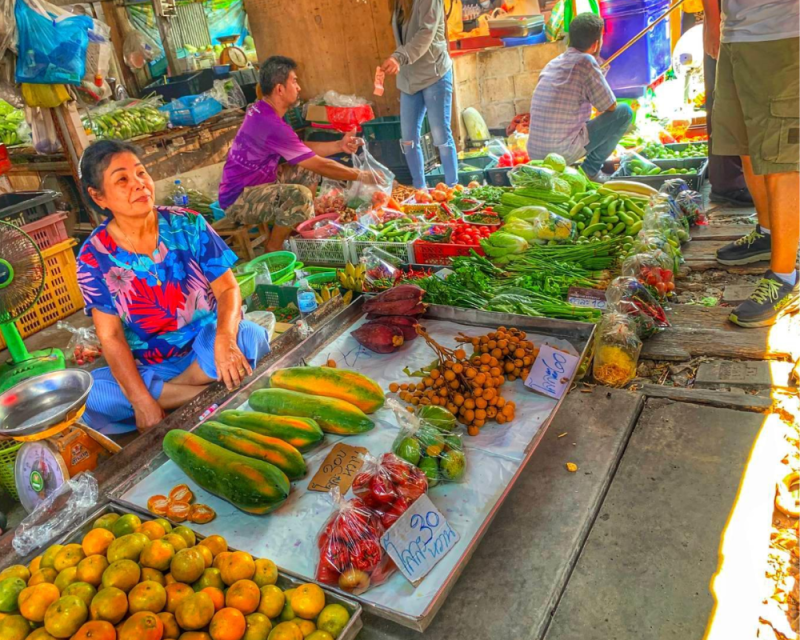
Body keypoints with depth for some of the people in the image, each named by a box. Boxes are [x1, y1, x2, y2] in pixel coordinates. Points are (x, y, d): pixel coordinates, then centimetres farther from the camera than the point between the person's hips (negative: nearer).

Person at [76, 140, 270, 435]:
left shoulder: (187, 224, -7)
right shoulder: (94, 256, -8)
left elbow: (228, 288, -9)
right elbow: (110, 336, -10)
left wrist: (224, 339, -31)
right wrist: (142, 401, -24)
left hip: (205, 348, 0)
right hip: (147, 367, 1)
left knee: (248, 337, -32)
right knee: (87, 396, -27)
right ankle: (208, 392, -17)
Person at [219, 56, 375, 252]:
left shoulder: (262, 111, 3)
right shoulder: (271, 124, -27)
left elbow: (302, 149, 13)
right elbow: (320, 165, -22)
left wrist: (339, 146, 5)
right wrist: (360, 175, -11)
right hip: (238, 199, -10)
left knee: (308, 172, 13)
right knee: (300, 196, -32)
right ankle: (274, 249, -10)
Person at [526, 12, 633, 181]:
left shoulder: (553, 63, 14)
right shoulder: (586, 61, -8)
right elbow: (610, 107, 1)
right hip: (564, 153, -8)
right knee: (624, 112, 3)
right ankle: (591, 170, 5)